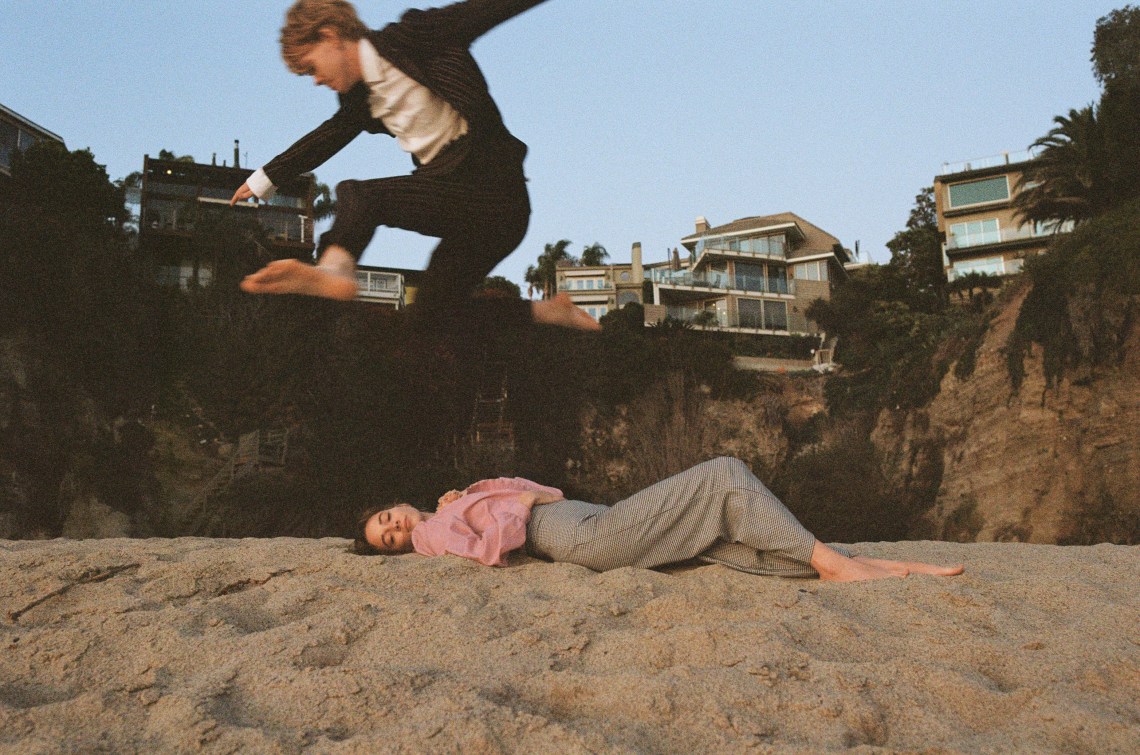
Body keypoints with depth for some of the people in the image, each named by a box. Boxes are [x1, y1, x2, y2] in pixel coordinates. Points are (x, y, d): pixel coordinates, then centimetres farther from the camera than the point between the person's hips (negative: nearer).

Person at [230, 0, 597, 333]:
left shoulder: (410, 37, -6)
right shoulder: (360, 99, 16)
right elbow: (328, 135, 32)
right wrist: (265, 179, 42)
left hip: (491, 188, -9)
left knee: (357, 194, -18)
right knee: (435, 310, 12)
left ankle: (333, 268, -46)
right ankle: (552, 311, 17)